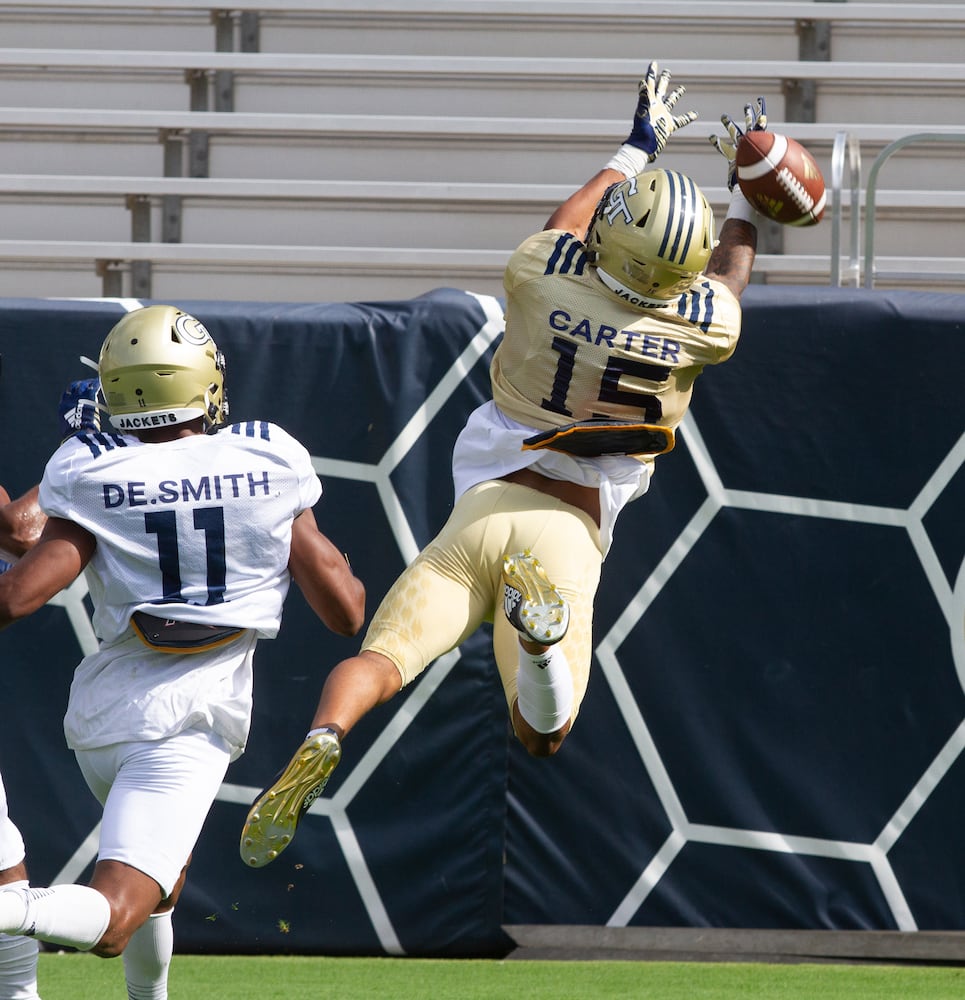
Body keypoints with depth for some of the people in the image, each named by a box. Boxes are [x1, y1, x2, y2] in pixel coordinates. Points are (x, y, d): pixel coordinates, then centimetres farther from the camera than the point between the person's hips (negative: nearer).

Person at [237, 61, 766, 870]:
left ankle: (320, 742, -37)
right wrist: (748, 188, 40)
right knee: (542, 739, 5)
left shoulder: (542, 278, -3)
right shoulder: (701, 326, -4)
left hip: (488, 503, 0)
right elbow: (730, 273, 23)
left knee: (382, 660, -4)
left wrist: (638, 147, 39)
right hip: (570, 531, 0)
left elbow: (569, 228, 24)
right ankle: (542, 634, -28)